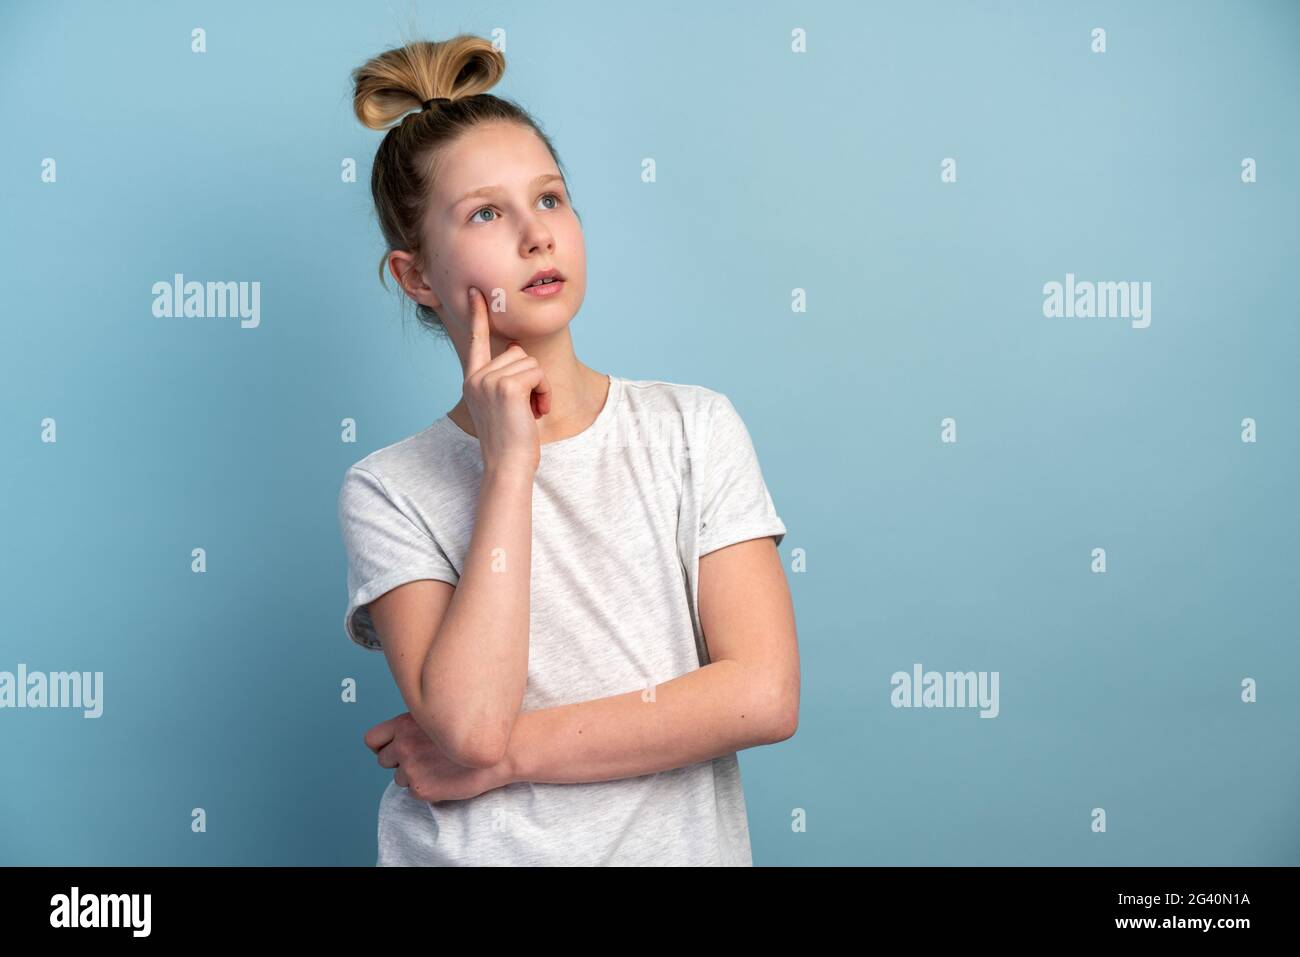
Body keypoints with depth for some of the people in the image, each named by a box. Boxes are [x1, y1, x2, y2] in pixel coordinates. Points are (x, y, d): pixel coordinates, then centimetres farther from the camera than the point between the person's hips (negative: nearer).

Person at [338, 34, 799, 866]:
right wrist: (507, 467, -14)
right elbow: (469, 723, -16)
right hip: (474, 852, 0)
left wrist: (507, 752, -10)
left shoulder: (693, 426, 0)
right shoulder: (388, 492, -3)